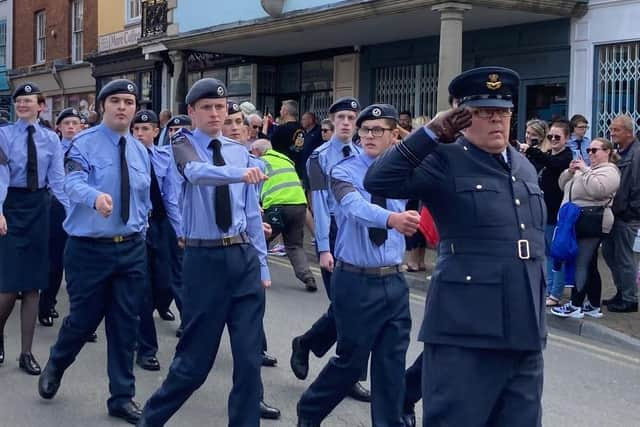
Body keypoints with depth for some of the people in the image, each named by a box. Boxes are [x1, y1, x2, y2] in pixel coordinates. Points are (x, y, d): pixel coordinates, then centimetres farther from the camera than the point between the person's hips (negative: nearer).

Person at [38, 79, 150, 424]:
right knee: (84, 318, 5)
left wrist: (139, 229, 8)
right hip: (89, 248, -4)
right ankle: (55, 366, 38)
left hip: (131, 249, 4)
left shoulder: (140, 150, 9)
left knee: (125, 324, 7)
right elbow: (74, 183, -27)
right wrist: (96, 197, -47)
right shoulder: (84, 143, -8)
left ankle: (122, 397, 20)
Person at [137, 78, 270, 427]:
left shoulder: (240, 151, 11)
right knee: (195, 358, 4)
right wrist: (241, 173, -46)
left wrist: (262, 264, 11)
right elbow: (197, 172, -28)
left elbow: (251, 213, 13)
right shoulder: (184, 144, -3)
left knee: (250, 357, 4)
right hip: (205, 260, -4)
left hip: (244, 257, 4)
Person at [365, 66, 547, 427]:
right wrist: (433, 133, -20)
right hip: (466, 330, -7)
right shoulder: (446, 161, -6)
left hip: (524, 330, 7)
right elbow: (378, 181, -20)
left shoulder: (525, 167, 16)